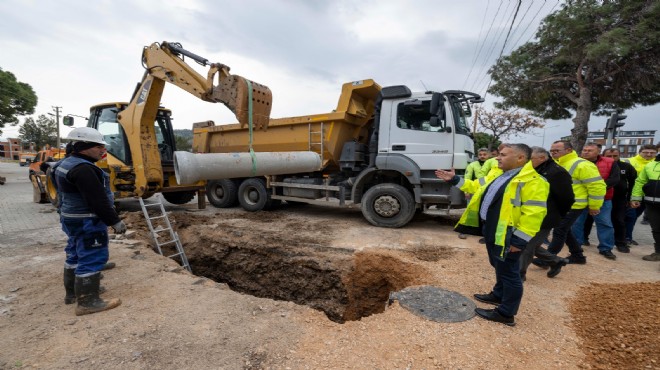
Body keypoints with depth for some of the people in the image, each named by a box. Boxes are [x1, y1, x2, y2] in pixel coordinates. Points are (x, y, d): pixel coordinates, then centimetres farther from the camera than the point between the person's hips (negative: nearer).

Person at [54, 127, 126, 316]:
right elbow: (98, 201, -26)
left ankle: (72, 291, 34)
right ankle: (87, 302, 0)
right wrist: (115, 221, -20)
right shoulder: (82, 169, -23)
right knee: (92, 258, -6)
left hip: (73, 219, 11)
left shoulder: (67, 163, 12)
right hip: (87, 222, -11)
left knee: (75, 254, 20)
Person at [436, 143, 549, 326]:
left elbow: (534, 213, -23)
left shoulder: (532, 181, -19)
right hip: (492, 232, 9)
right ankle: (498, 295, 43)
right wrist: (454, 179, 14)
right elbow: (476, 187, 19)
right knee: (500, 267, 24)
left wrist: (519, 240, -23)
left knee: (509, 272, 3)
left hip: (507, 236, -9)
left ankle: (506, 313, 16)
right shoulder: (500, 176, 12)